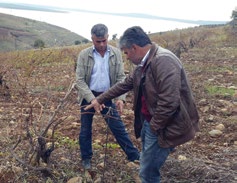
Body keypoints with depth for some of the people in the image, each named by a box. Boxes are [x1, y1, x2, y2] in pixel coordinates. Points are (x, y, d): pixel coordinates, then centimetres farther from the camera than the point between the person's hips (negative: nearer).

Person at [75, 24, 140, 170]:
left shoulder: (116, 53, -6)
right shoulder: (84, 55, -10)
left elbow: (121, 77, -5)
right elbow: (80, 80, -11)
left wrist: (121, 98, -19)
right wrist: (92, 99, -22)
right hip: (88, 97, 0)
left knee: (118, 127, 5)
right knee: (85, 129, 12)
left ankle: (135, 155, 18)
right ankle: (86, 159, 30)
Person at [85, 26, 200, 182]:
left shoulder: (163, 61, -25)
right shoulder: (144, 63, 7)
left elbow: (169, 103, -30)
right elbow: (125, 84, 20)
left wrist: (154, 126, -17)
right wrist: (100, 99, 24)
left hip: (163, 128, -10)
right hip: (149, 123, 10)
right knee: (147, 165, 23)